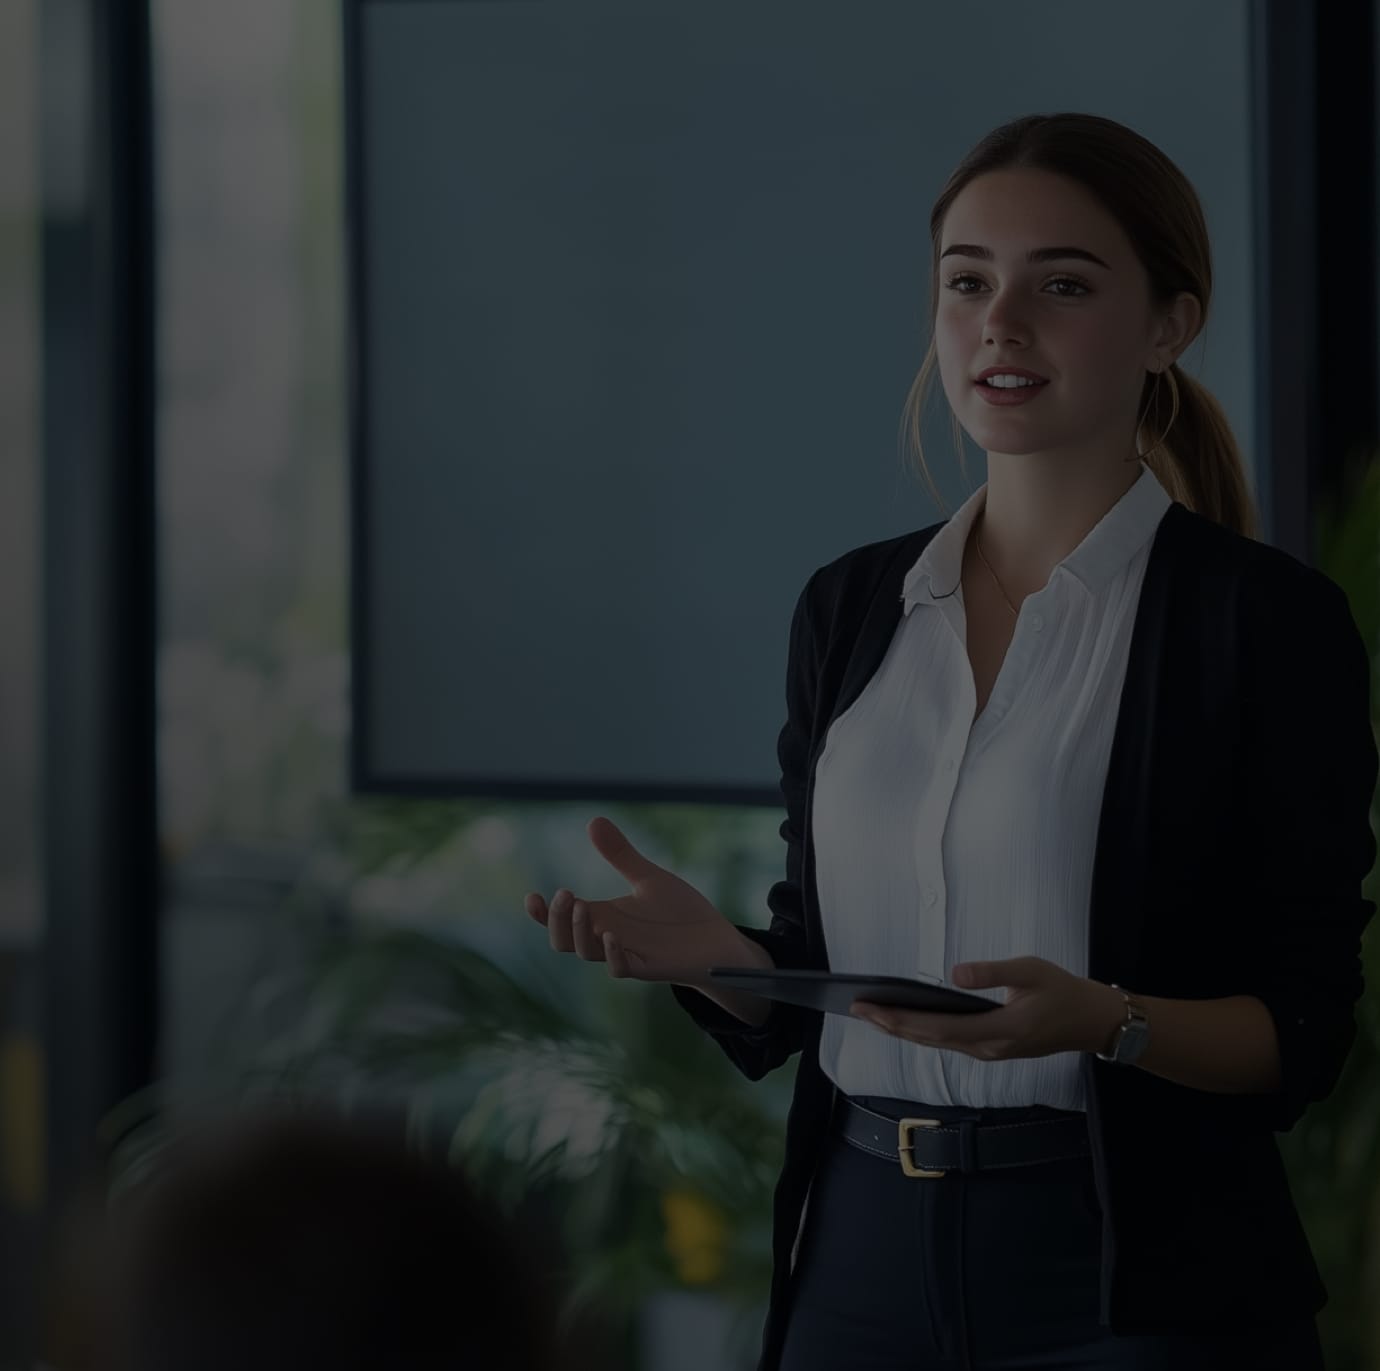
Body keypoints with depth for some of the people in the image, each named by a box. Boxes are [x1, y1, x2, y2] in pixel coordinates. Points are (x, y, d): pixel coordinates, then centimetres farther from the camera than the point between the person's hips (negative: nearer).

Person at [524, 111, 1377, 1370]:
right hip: (866, 1251, 5)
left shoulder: (1267, 617, -8)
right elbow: (813, 976, 12)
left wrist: (1106, 1020, -25)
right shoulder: (850, 607, 7)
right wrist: (718, 955, -8)